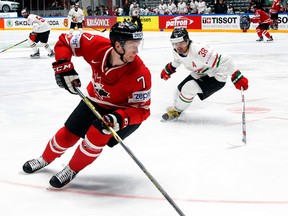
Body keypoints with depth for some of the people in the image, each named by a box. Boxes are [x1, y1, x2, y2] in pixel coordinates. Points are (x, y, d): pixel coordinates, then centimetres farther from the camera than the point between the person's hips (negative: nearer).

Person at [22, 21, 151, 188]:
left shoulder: (140, 74, -36)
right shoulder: (96, 45, -28)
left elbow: (141, 109, -29)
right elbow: (64, 42, -12)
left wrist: (119, 119, -46)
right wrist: (64, 67, -27)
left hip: (124, 110, -4)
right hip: (95, 100, 4)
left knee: (97, 135, -24)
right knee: (67, 134, 9)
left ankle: (72, 170, 4)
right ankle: (45, 159, 42)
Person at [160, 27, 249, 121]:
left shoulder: (198, 50, -38)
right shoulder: (177, 52, -12)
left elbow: (224, 60, -38)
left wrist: (237, 77, -41)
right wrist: (168, 70, 32)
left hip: (215, 77, -8)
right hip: (199, 74, 8)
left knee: (188, 88, -20)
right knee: (180, 88, 8)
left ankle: (176, 111, 5)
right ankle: (176, 105, 42)